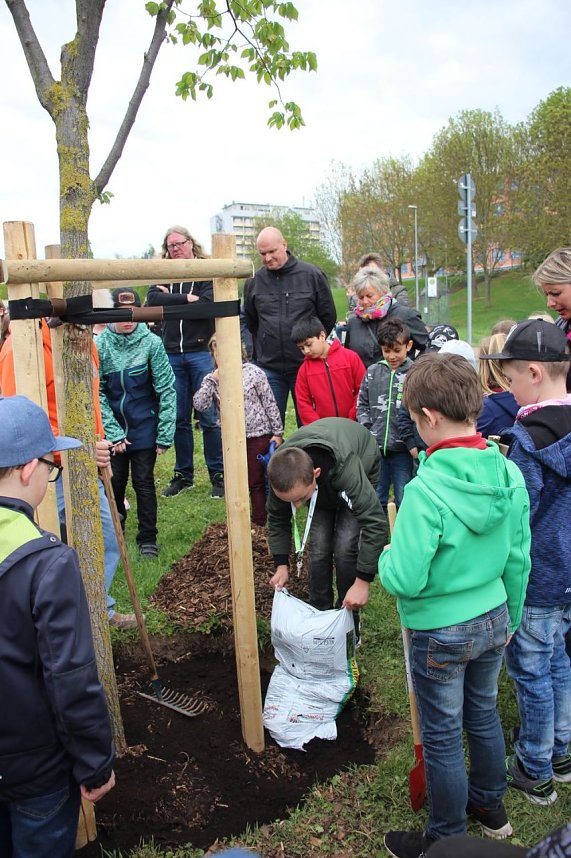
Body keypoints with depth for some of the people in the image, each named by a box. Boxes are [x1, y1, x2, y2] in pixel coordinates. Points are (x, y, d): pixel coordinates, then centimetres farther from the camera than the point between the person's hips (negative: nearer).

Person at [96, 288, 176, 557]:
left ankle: (147, 538, 20)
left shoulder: (151, 342, -11)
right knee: (114, 483, 11)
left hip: (144, 428, -1)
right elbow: (96, 393, -7)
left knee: (144, 482, 5)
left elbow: (166, 390, -9)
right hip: (112, 429, 1)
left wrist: (165, 434, -10)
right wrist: (113, 432, -11)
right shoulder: (100, 344, -9)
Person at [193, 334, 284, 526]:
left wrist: (277, 432, -4)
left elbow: (270, 404, -4)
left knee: (256, 482, 4)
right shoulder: (212, 379, 3)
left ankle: (259, 524, 15)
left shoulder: (253, 372, -7)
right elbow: (199, 404, -10)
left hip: (257, 435, -4)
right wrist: (212, 380, -15)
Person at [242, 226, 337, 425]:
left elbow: (328, 316, 6)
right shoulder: (254, 281, 2)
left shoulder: (312, 275, -3)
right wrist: (264, 346, 13)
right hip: (269, 367, 2)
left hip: (306, 365, -1)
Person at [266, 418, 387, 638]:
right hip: (322, 488, 4)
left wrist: (362, 581, -44)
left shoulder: (345, 467, -49)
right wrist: (281, 564, -18)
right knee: (319, 547, -9)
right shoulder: (282, 471, -33)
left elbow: (375, 522, -45)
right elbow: (277, 518, -13)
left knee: (345, 547, -16)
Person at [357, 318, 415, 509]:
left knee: (405, 501, 7)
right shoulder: (373, 371, 5)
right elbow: (362, 404, 13)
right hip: (375, 448, 3)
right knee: (375, 499, 14)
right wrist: (366, 430, 2)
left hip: (403, 449, -3)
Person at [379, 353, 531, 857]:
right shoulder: (510, 475, -10)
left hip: (441, 633, -6)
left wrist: (387, 557, -5)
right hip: (494, 620, 6)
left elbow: (405, 581, -27)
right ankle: (491, 807, 50)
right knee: (483, 714, 27)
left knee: (442, 736, 14)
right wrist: (510, 619, 15)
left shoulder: (426, 492, -30)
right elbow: (519, 561, 1)